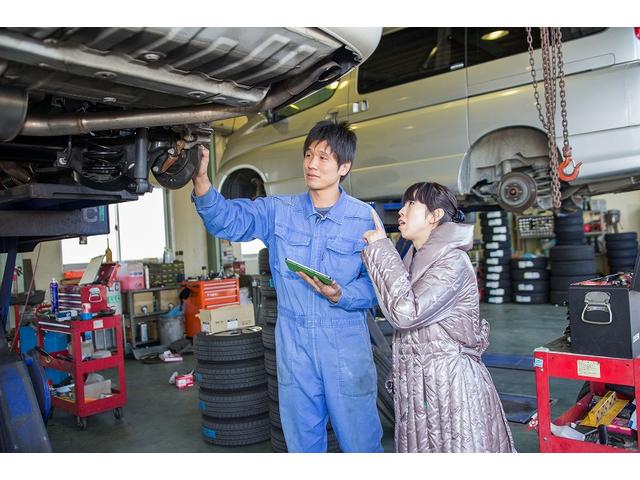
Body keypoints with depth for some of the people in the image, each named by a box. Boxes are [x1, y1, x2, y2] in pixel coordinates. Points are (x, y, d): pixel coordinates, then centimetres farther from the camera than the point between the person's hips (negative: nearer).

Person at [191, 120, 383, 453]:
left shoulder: (364, 218, -5)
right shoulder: (279, 211, 3)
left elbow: (375, 284, -4)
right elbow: (227, 220, -8)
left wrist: (340, 296, -22)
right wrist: (201, 180, -24)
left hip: (346, 347, -2)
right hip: (293, 345, 3)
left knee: (361, 443, 10)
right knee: (302, 443, 19)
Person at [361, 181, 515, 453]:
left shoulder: (452, 260, -16)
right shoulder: (416, 258, 10)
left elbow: (406, 313, -25)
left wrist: (380, 249, -19)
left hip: (449, 382, -8)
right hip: (415, 382, 8)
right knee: (421, 447, 16)